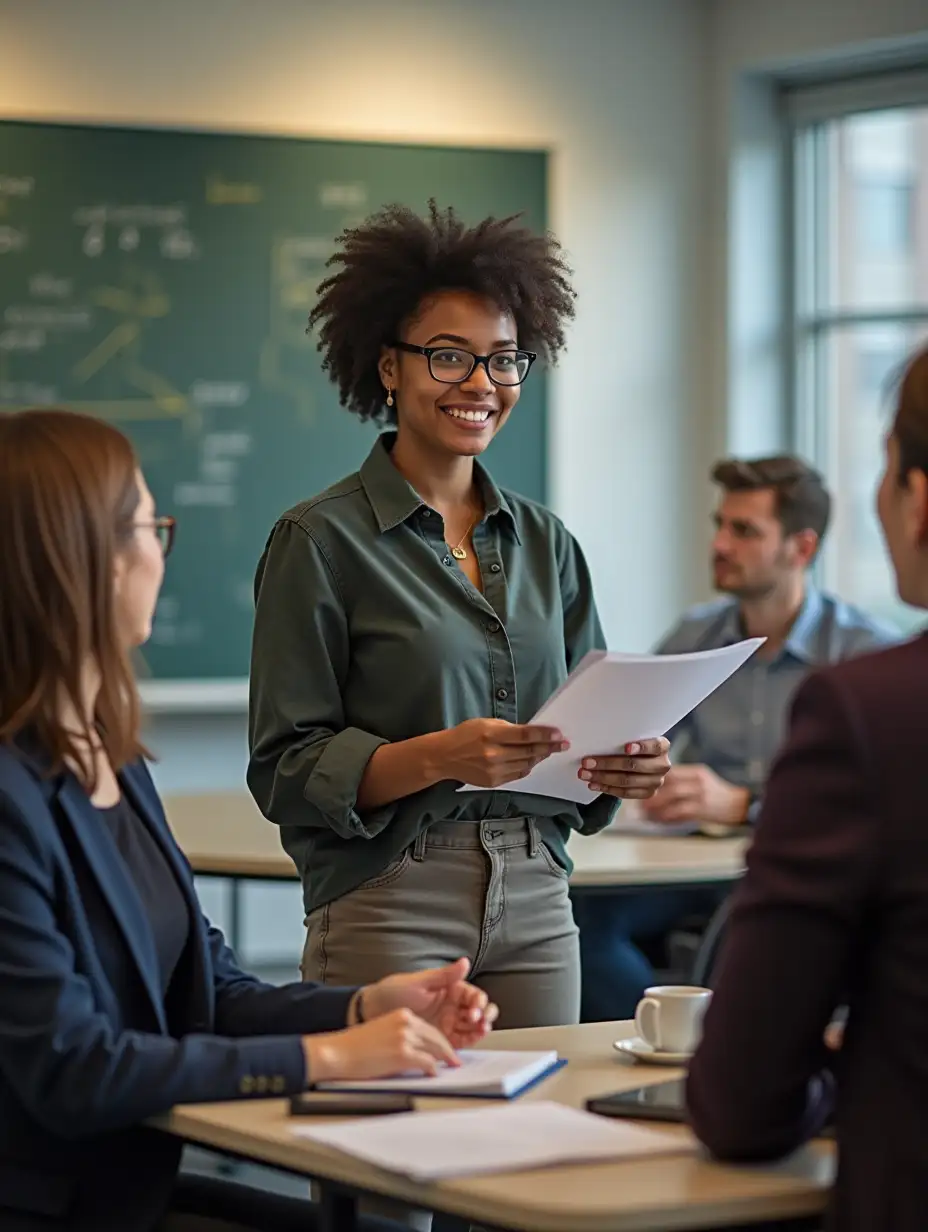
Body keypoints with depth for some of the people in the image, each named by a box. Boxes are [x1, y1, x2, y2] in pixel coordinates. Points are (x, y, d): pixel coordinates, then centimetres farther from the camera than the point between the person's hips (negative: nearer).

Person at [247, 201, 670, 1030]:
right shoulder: (319, 542, -4)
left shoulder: (546, 543, 12)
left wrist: (626, 768, -5)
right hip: (388, 906, -5)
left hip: (538, 905, 5)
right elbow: (286, 769, -7)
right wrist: (440, 756, -21)